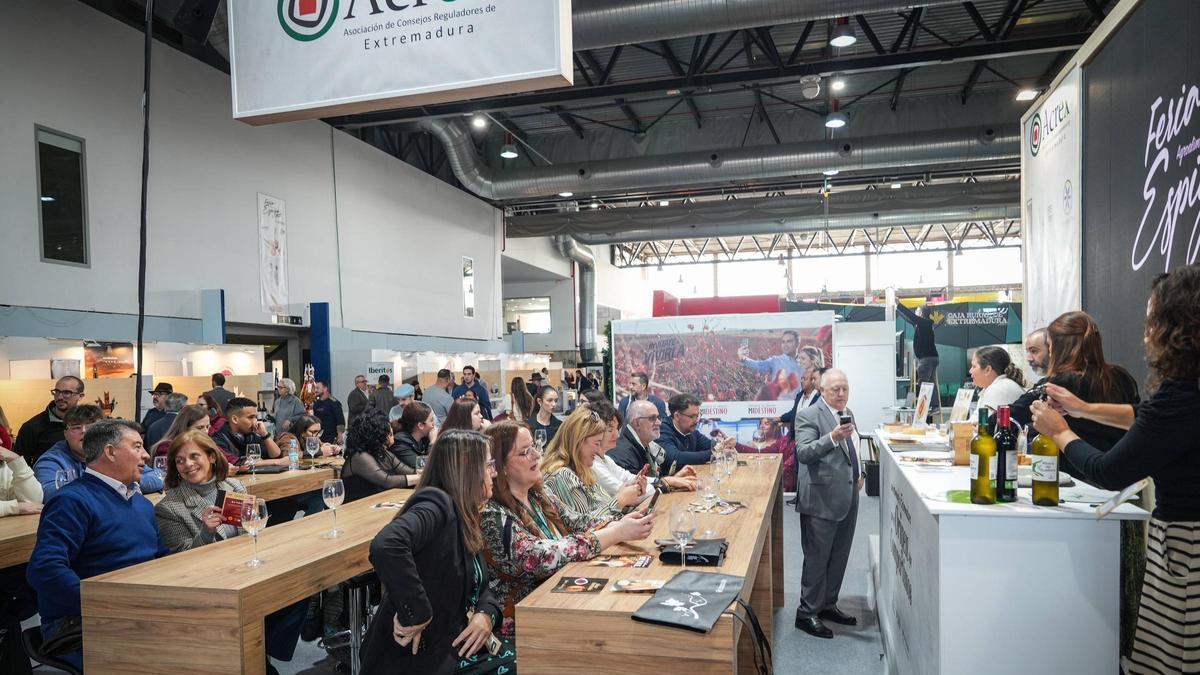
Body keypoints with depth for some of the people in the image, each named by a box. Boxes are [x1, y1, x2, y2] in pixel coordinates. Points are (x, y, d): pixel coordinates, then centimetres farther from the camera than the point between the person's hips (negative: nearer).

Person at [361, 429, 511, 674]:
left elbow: (481, 585, 13)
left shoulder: (464, 519, 9)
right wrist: (415, 615, -30)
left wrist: (487, 614, -9)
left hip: (455, 647, 8)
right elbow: (386, 546, -39)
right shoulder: (437, 504, -20)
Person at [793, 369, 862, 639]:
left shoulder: (847, 413, 12)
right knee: (817, 558, 0)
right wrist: (832, 438, -39)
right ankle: (807, 614, 12)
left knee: (839, 556, 17)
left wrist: (858, 472, 11)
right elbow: (803, 453, -27)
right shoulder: (808, 416, -14)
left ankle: (828, 605, 31)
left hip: (847, 498, 8)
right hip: (821, 499, -8)